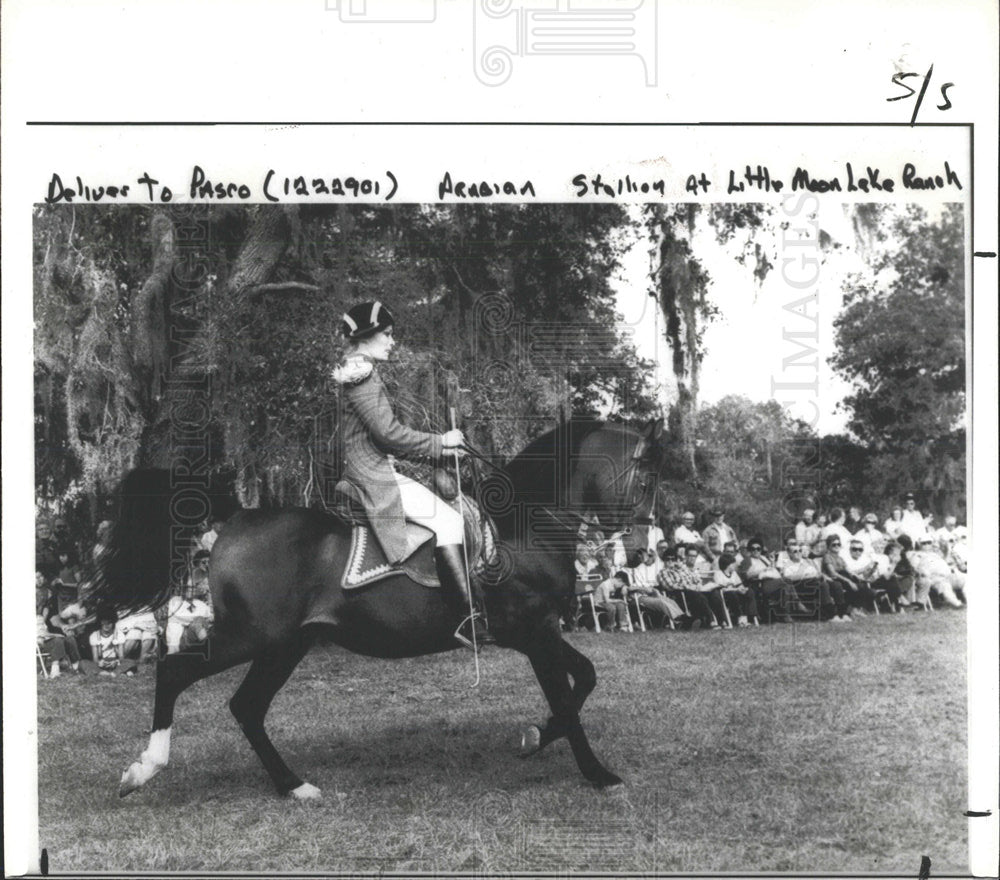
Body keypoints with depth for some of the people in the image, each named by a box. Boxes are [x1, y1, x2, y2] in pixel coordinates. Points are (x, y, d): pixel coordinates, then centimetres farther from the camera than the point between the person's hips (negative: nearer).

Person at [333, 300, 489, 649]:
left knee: (451, 515, 5)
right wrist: (439, 441, -8)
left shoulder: (361, 372, 19)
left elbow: (385, 436, 21)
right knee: (448, 521, -17)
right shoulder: (363, 375, -13)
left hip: (376, 472, 10)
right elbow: (389, 433, -19)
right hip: (373, 476, -10)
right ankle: (466, 617, -21)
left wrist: (436, 448, 14)